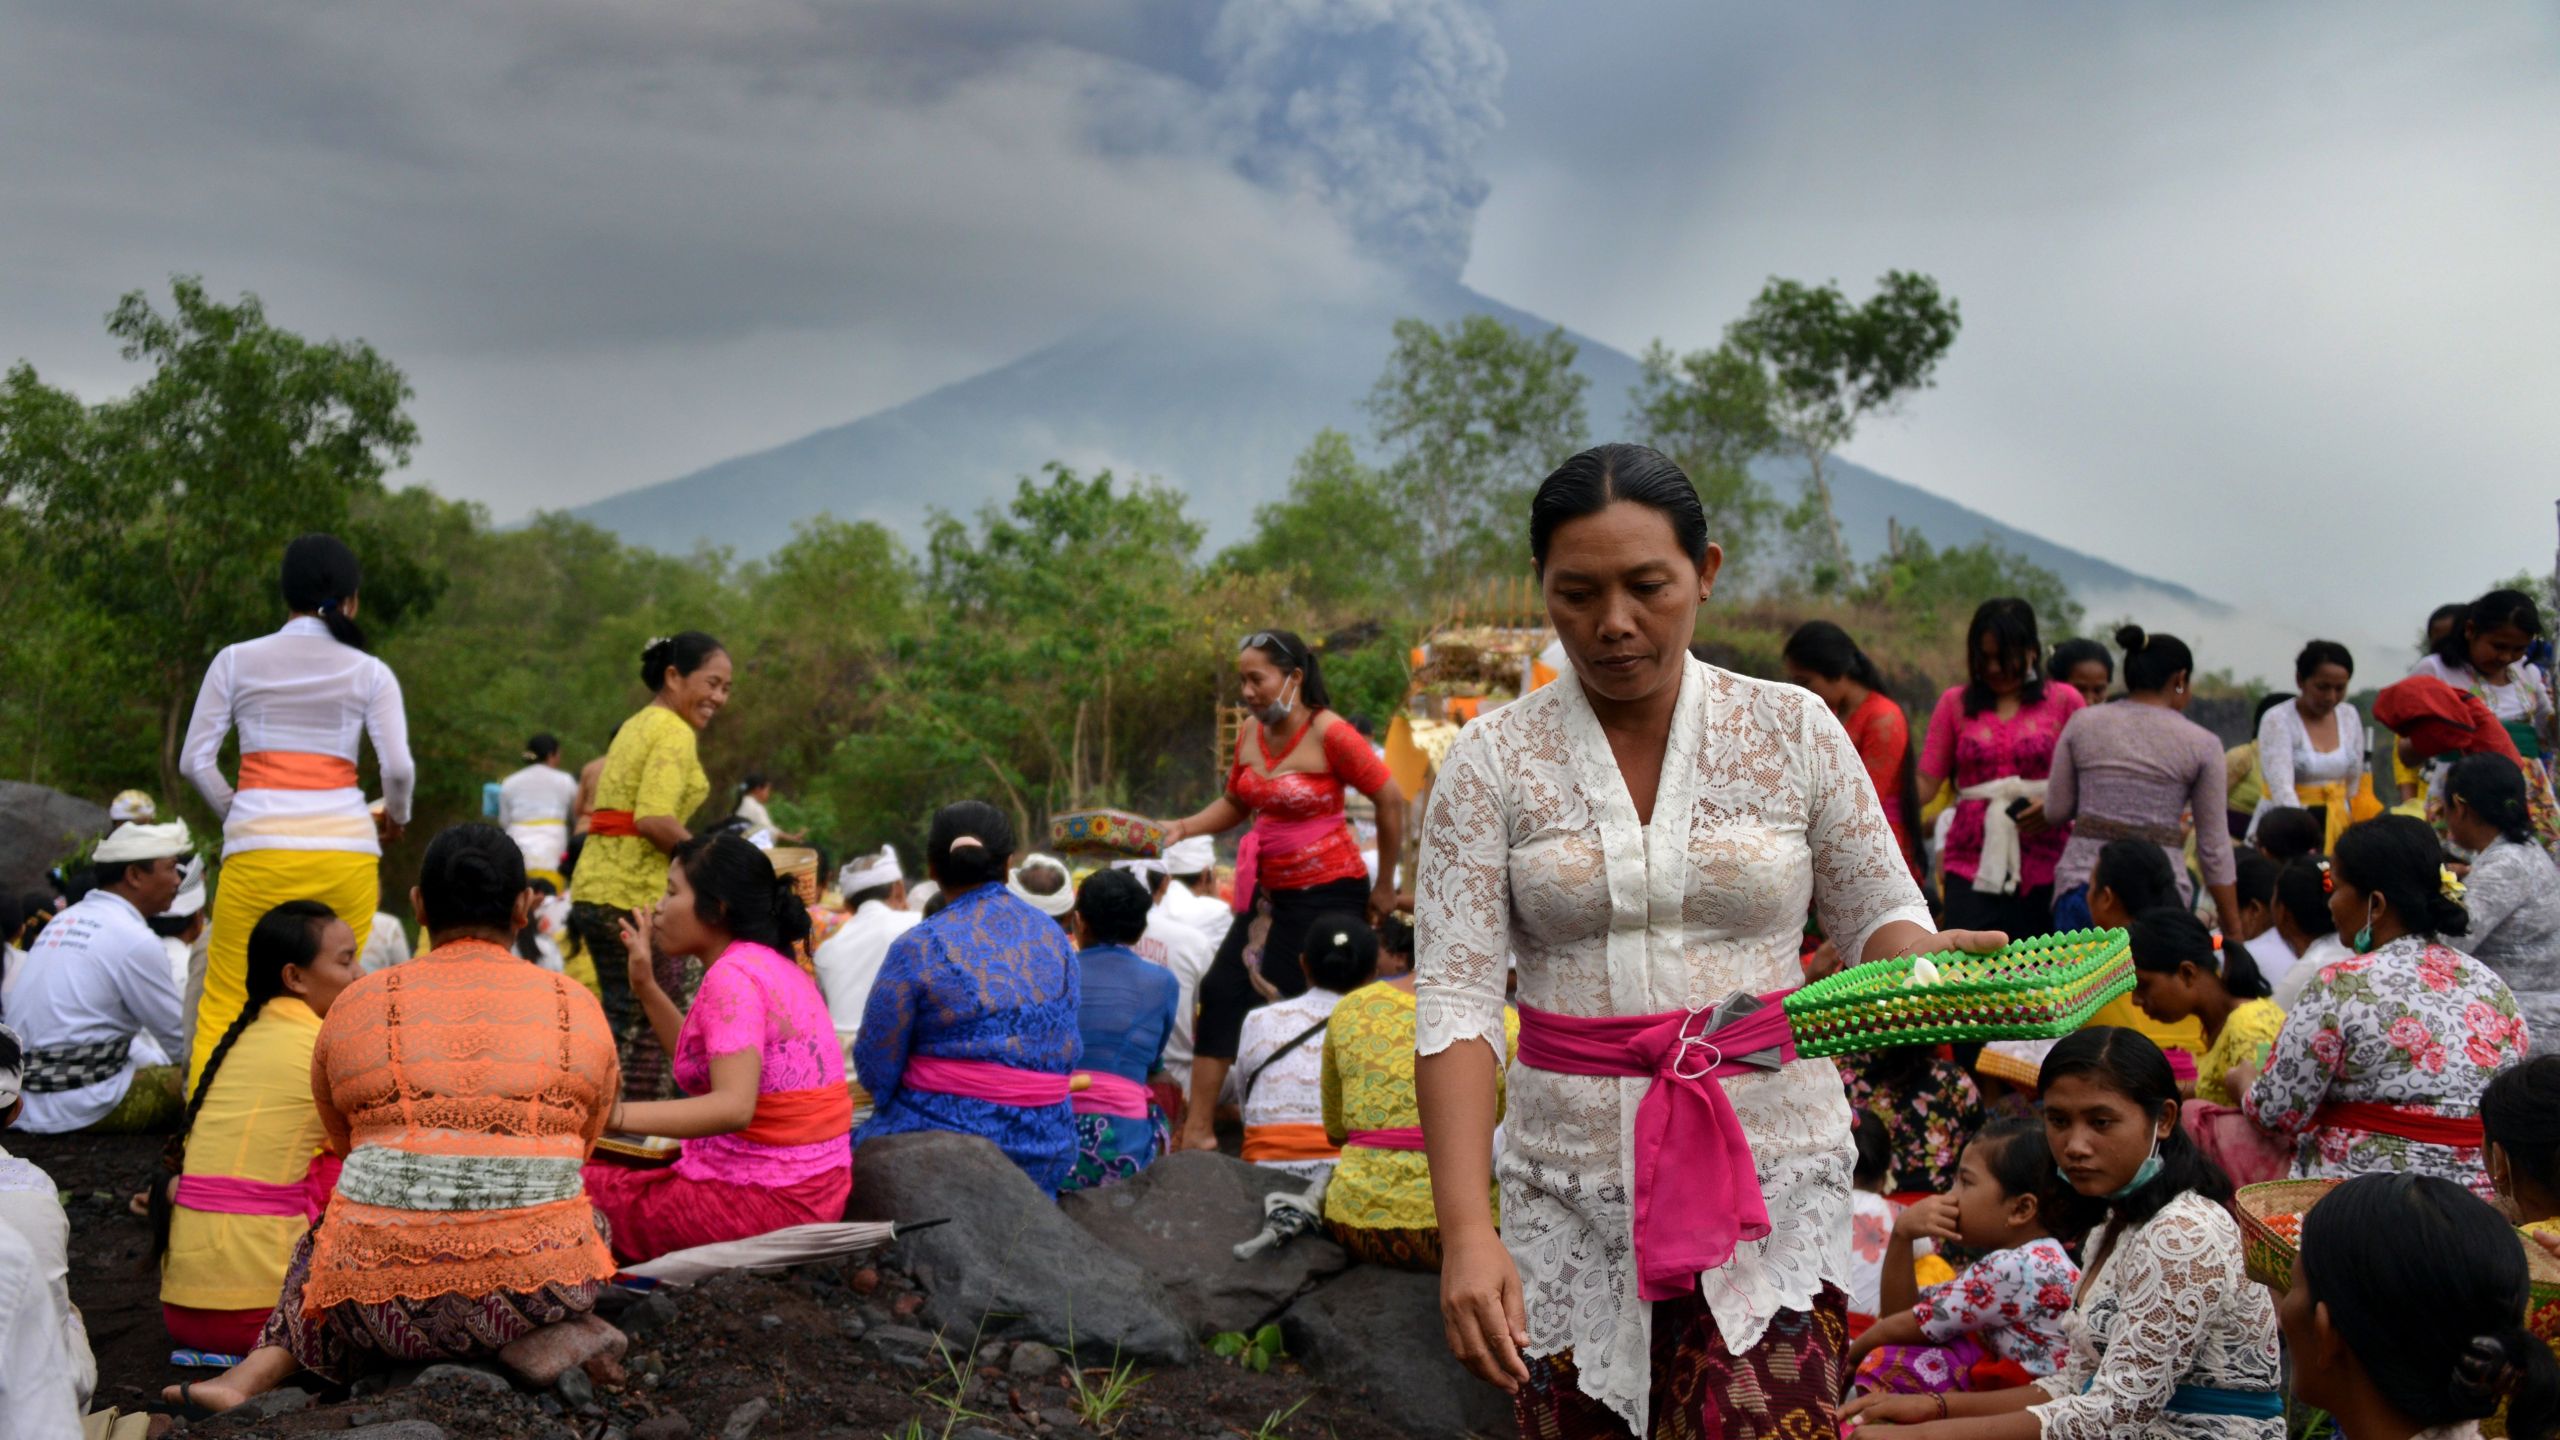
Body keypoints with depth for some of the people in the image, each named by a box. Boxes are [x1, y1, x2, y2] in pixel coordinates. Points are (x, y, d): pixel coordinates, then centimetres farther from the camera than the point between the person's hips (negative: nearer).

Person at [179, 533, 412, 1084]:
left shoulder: (236, 660, 9)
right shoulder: (370, 672, 6)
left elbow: (195, 761, 6)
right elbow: (398, 768, -1)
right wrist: (396, 817, 19)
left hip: (259, 848, 0)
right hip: (345, 846, 0)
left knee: (225, 1004, 4)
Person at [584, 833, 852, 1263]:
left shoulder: (733, 977, -16)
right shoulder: (777, 967, 12)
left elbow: (734, 1106, -28)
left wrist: (616, 1115, -34)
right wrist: (646, 987, 17)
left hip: (759, 1202, -10)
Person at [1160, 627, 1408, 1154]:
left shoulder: (1329, 734, -16)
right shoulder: (1251, 733, 5)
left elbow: (1391, 800, -11)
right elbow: (1234, 804, 16)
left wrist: (1384, 887, -5)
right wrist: (1182, 829, -2)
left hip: (1330, 892, -7)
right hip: (1270, 891, 7)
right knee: (1222, 989, 0)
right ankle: (1197, 1129, 5)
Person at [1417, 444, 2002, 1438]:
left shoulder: (1793, 732, 2)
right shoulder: (1491, 762, -2)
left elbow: (1880, 921, 10)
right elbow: (1455, 999, -8)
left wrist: (1929, 963, -16)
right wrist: (1466, 1231, -19)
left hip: (1769, 1172, 0)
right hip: (1572, 1177, 1)